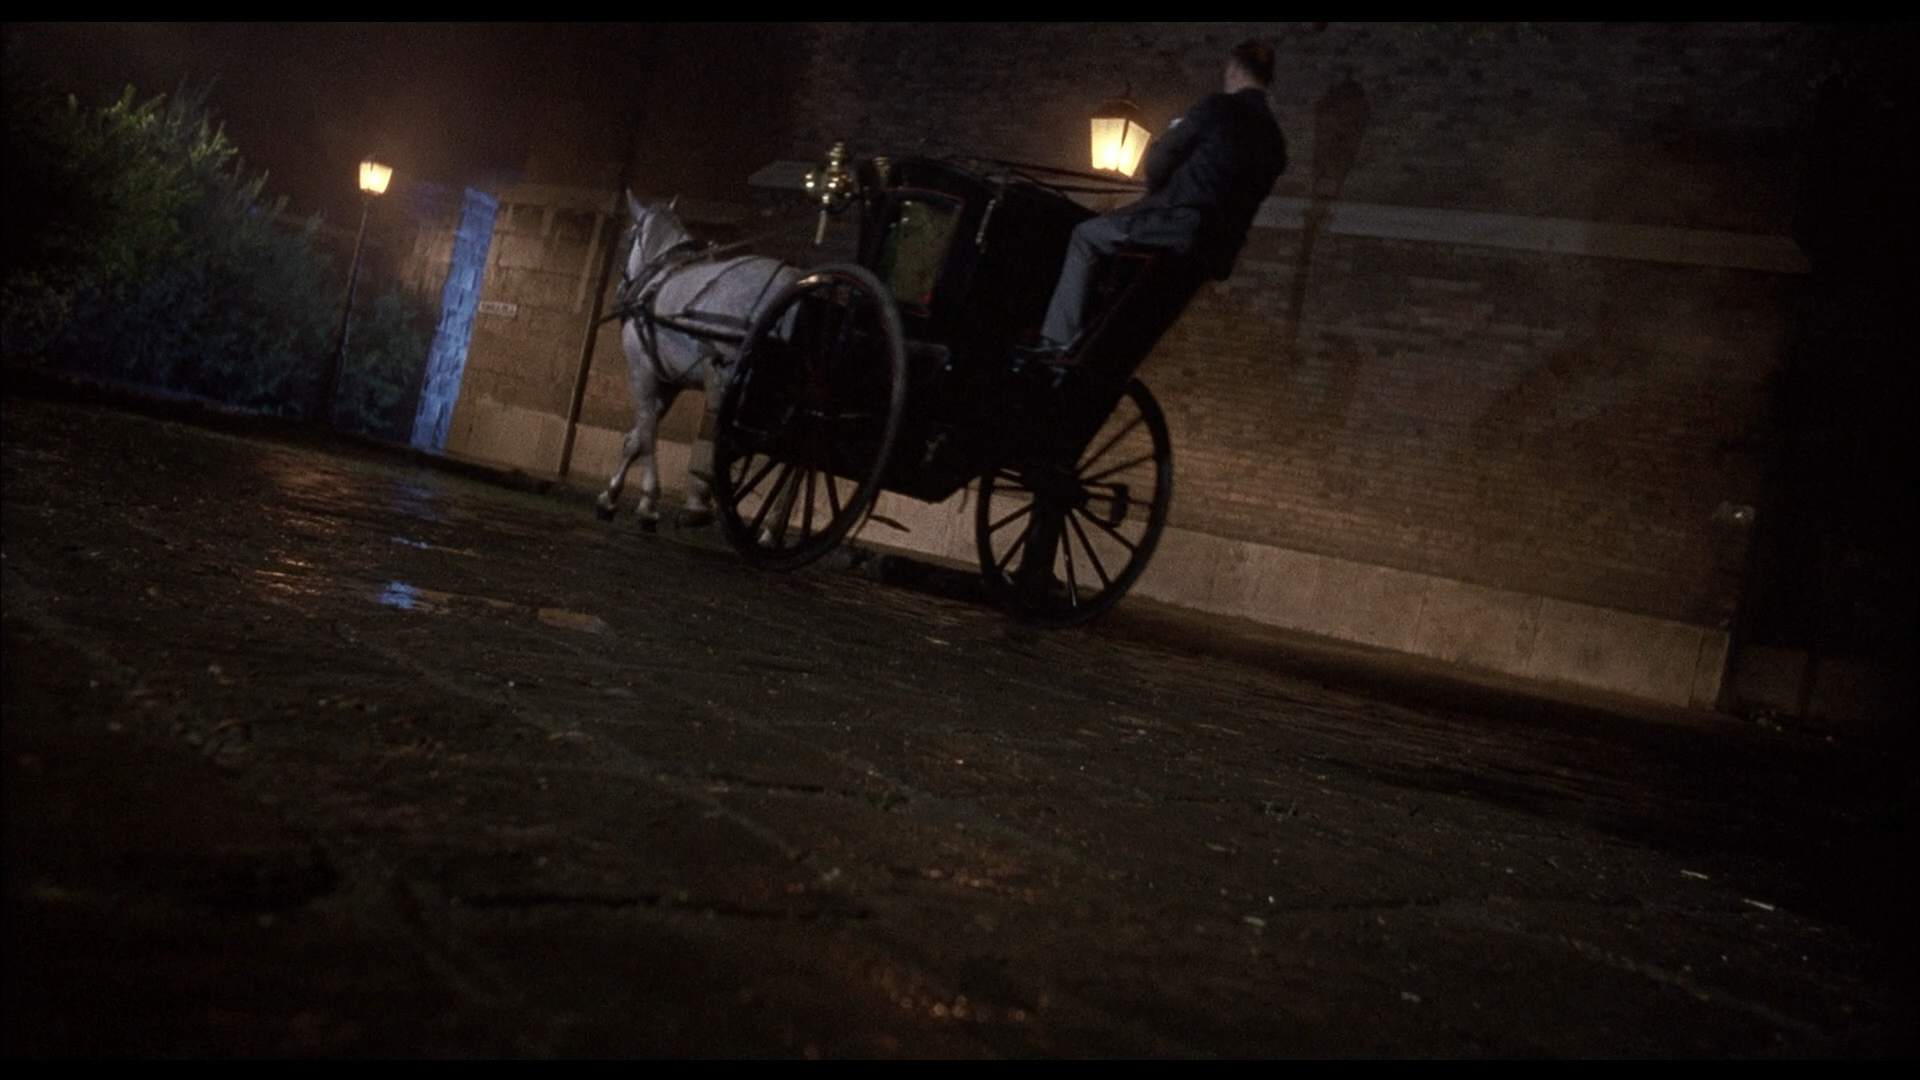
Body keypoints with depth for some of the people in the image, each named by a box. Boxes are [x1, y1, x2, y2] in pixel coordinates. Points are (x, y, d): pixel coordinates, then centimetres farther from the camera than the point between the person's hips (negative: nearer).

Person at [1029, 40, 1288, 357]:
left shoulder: (1218, 107, -4)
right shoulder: (1273, 138, 16)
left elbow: (1160, 158, -2)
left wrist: (1155, 191, 20)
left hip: (1184, 223, -8)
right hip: (1218, 252, 8)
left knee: (1086, 236, 9)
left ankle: (1059, 339, 3)